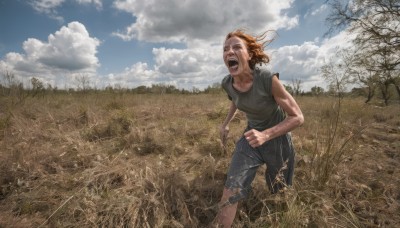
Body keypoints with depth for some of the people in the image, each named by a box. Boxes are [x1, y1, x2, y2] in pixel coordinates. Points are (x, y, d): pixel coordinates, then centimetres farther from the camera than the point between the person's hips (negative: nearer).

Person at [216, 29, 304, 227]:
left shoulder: (268, 79, -27)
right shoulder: (227, 83, -13)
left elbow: (297, 117, -21)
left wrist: (265, 135, -32)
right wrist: (226, 123, 15)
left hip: (277, 140, -2)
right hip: (250, 139, 3)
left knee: (279, 192, 19)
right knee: (230, 193, -11)